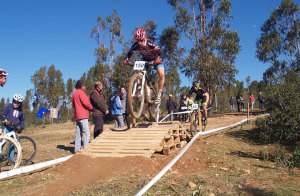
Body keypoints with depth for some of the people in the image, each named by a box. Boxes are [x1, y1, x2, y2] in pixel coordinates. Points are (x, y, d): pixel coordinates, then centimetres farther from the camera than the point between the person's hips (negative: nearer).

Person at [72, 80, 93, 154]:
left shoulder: (74, 93, 20)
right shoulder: (81, 92, -8)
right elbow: (85, 102, -16)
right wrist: (91, 107, -1)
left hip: (77, 116, 9)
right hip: (83, 115, -9)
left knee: (78, 132, 10)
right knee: (86, 132, -9)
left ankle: (77, 149, 12)